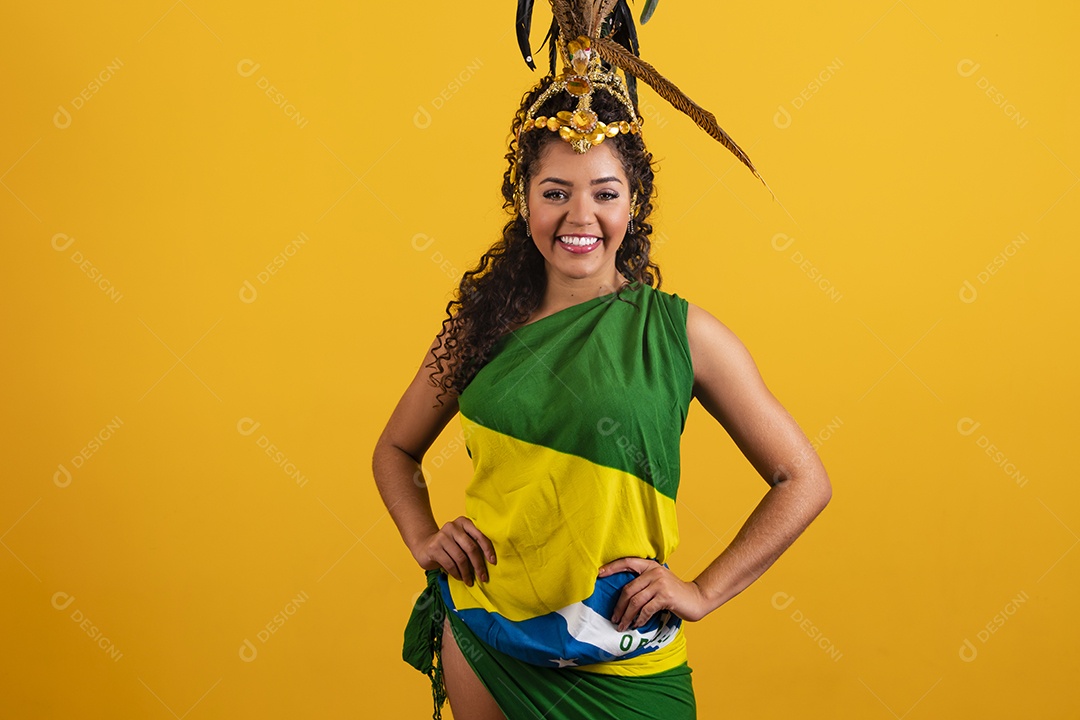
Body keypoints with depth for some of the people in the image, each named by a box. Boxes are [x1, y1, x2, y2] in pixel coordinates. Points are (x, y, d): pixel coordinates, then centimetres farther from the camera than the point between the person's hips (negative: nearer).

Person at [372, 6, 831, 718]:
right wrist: (423, 537, -2)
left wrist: (703, 591, -7)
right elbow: (397, 450, 13)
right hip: (482, 642, 2)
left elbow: (804, 482, -3)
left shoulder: (680, 331, -8)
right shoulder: (485, 323, -2)